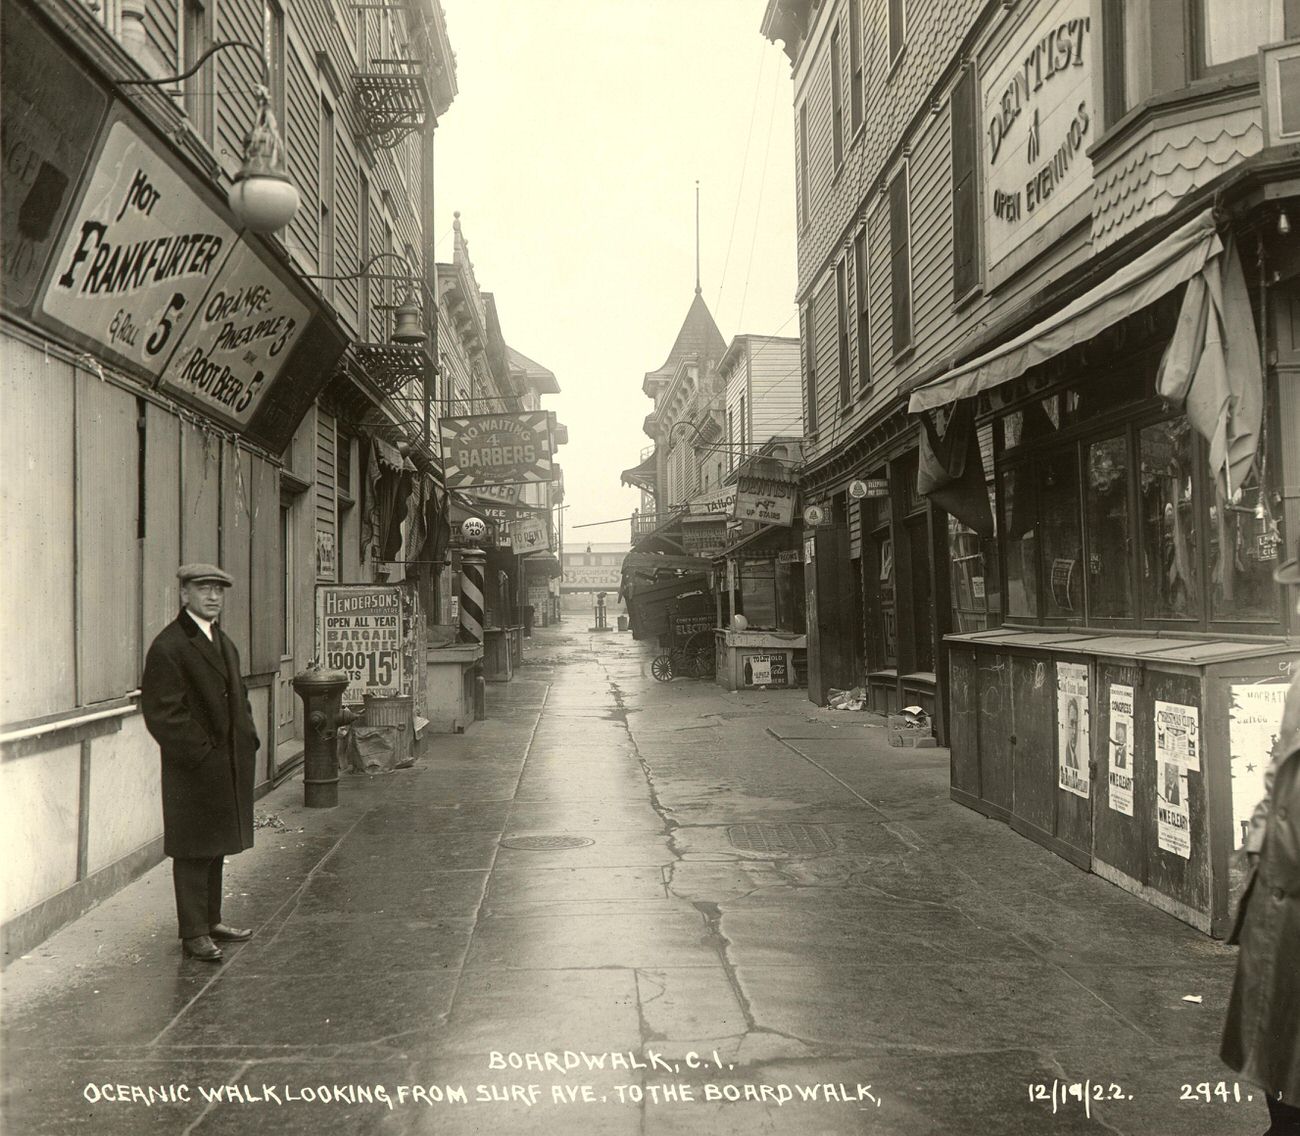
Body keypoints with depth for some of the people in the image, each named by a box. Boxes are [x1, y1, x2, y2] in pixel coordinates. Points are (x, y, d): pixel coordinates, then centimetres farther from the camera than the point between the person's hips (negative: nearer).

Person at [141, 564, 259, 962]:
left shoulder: (224, 643, 15)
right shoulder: (168, 646, -14)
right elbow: (161, 711, -18)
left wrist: (249, 740, 10)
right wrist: (199, 752, -19)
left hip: (229, 766, 9)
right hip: (193, 769, -9)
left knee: (216, 846, 17)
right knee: (193, 852, -1)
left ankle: (211, 920, 28)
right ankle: (193, 934, 7)